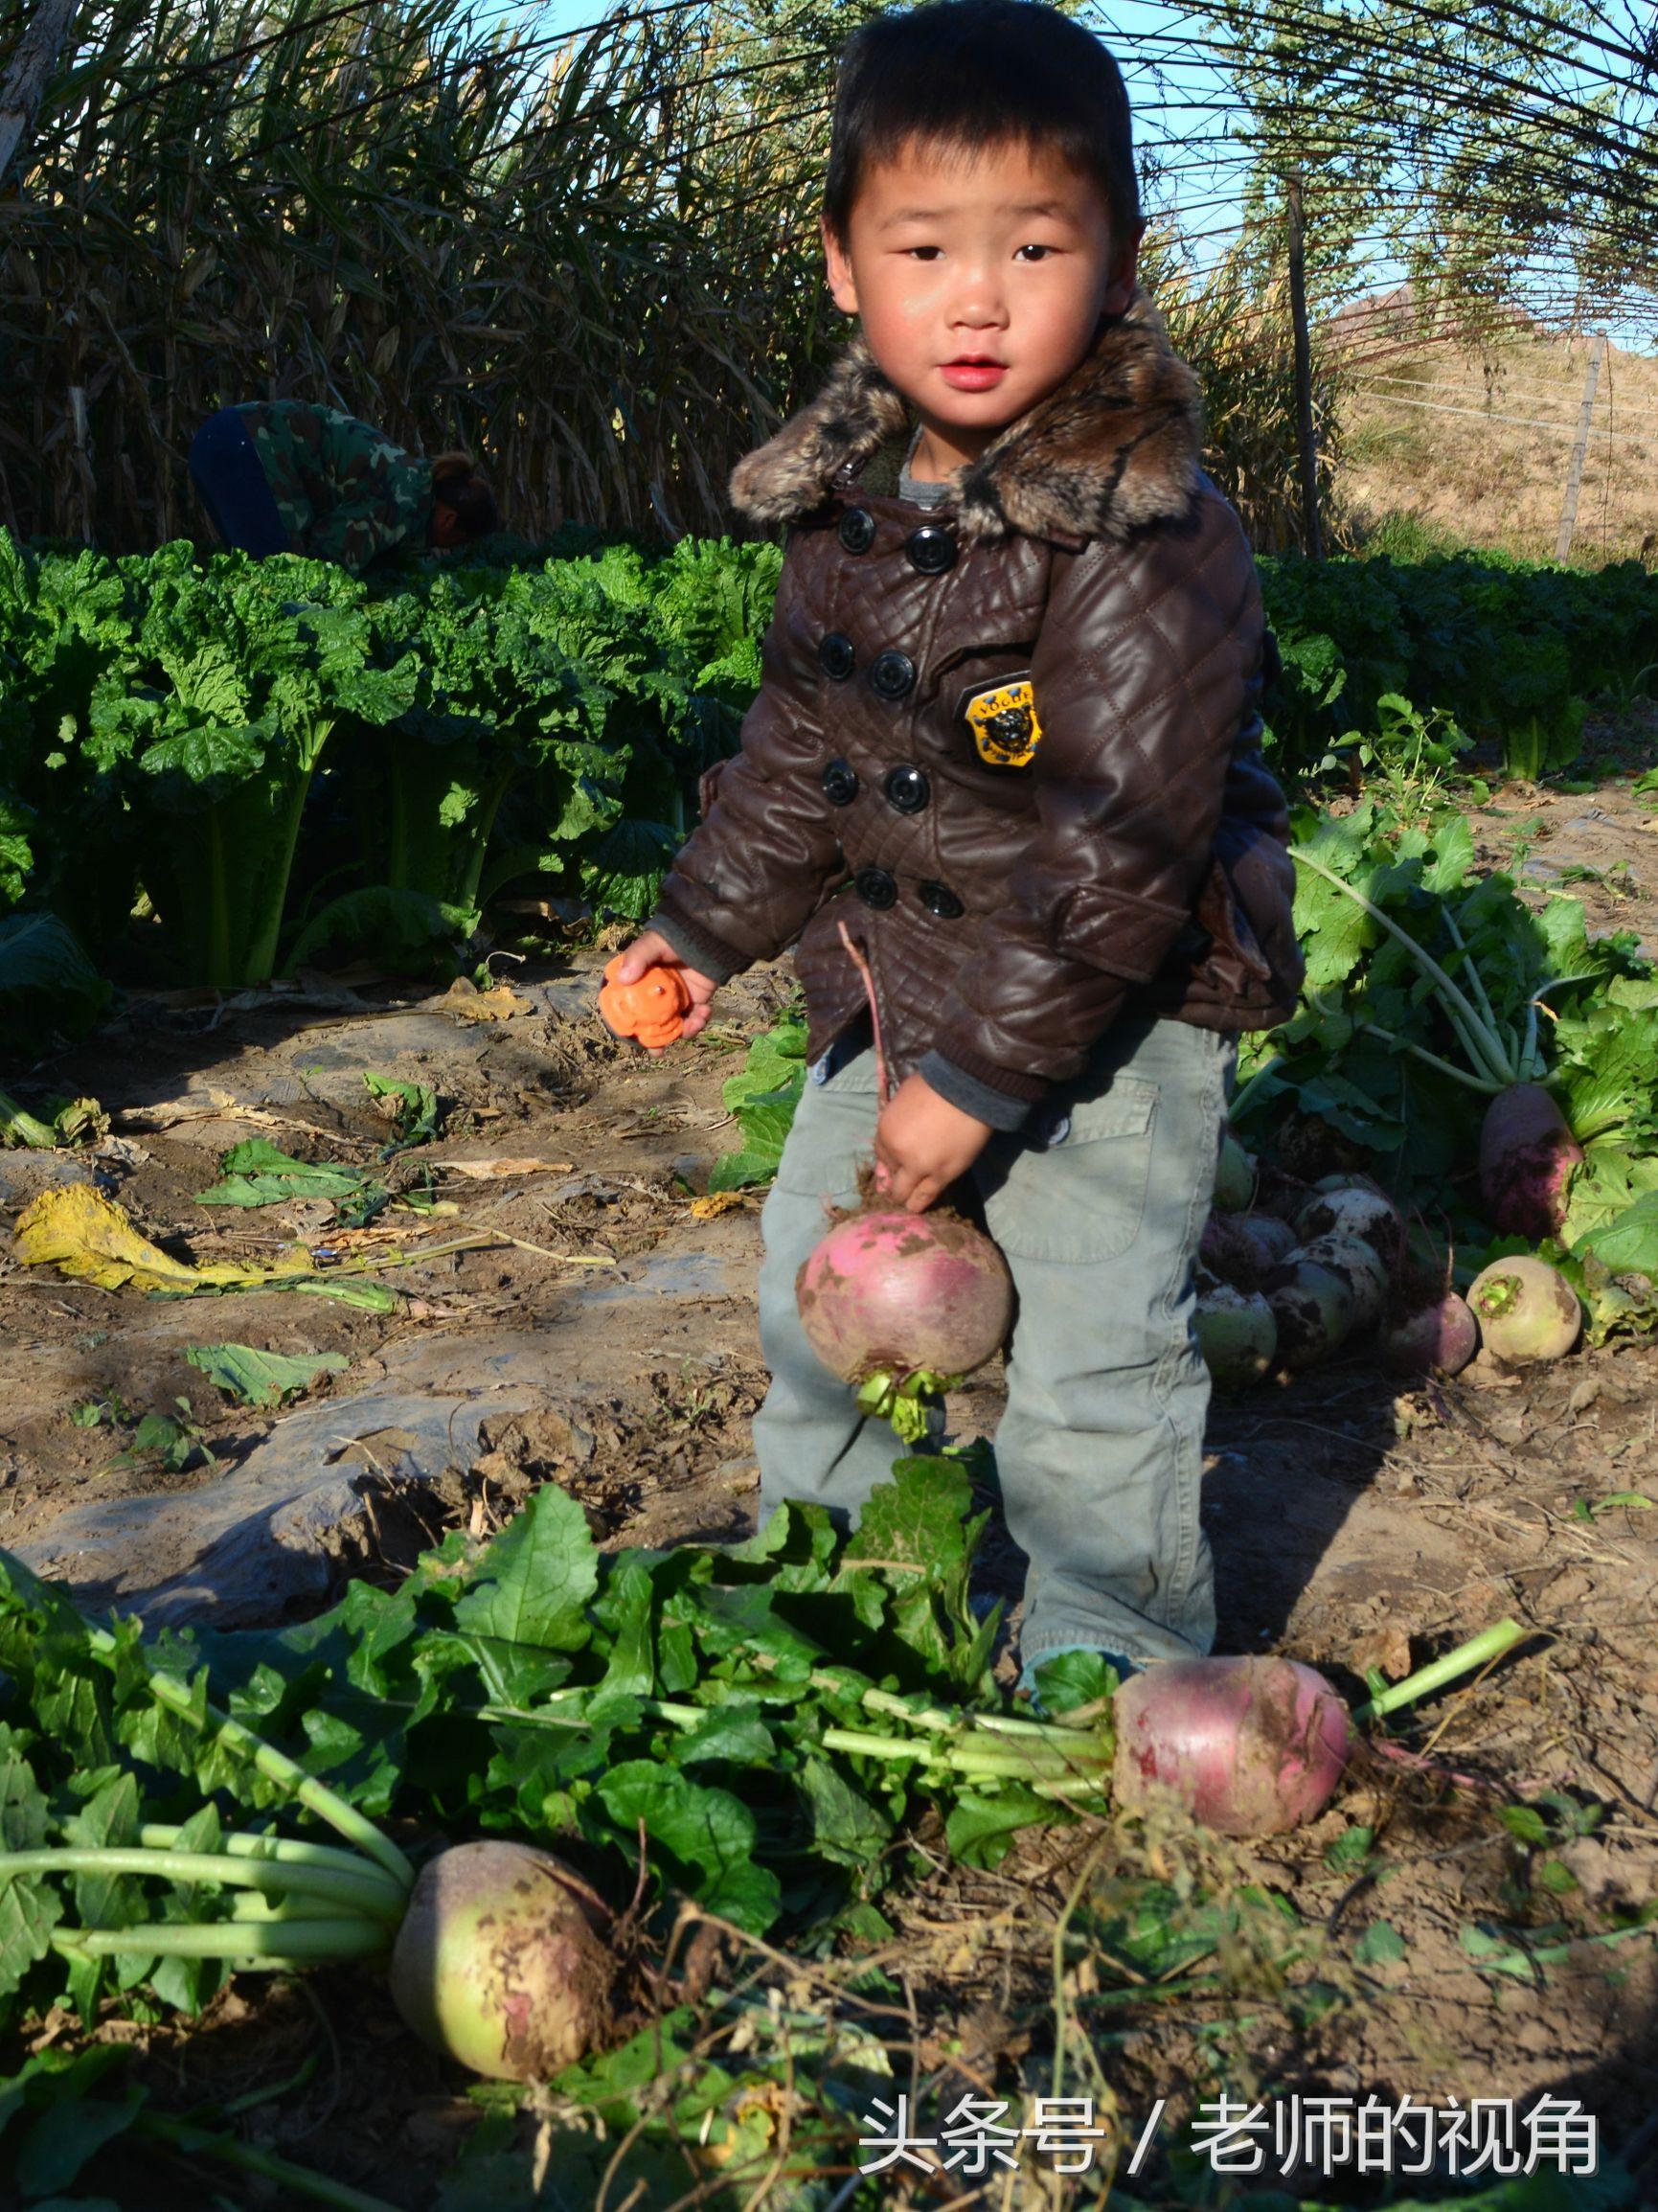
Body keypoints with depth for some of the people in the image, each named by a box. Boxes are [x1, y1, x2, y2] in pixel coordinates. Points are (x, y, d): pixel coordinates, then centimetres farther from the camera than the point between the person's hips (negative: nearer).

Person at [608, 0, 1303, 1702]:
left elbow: (1117, 853, -26)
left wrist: (982, 1073, -24)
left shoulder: (1151, 540, -25)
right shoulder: (849, 500, -2)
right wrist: (709, 922, 14)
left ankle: (1109, 1672, 21)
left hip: (1113, 1017, -7)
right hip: (894, 988, 8)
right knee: (816, 1288, 21)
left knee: (1087, 1375, -3)